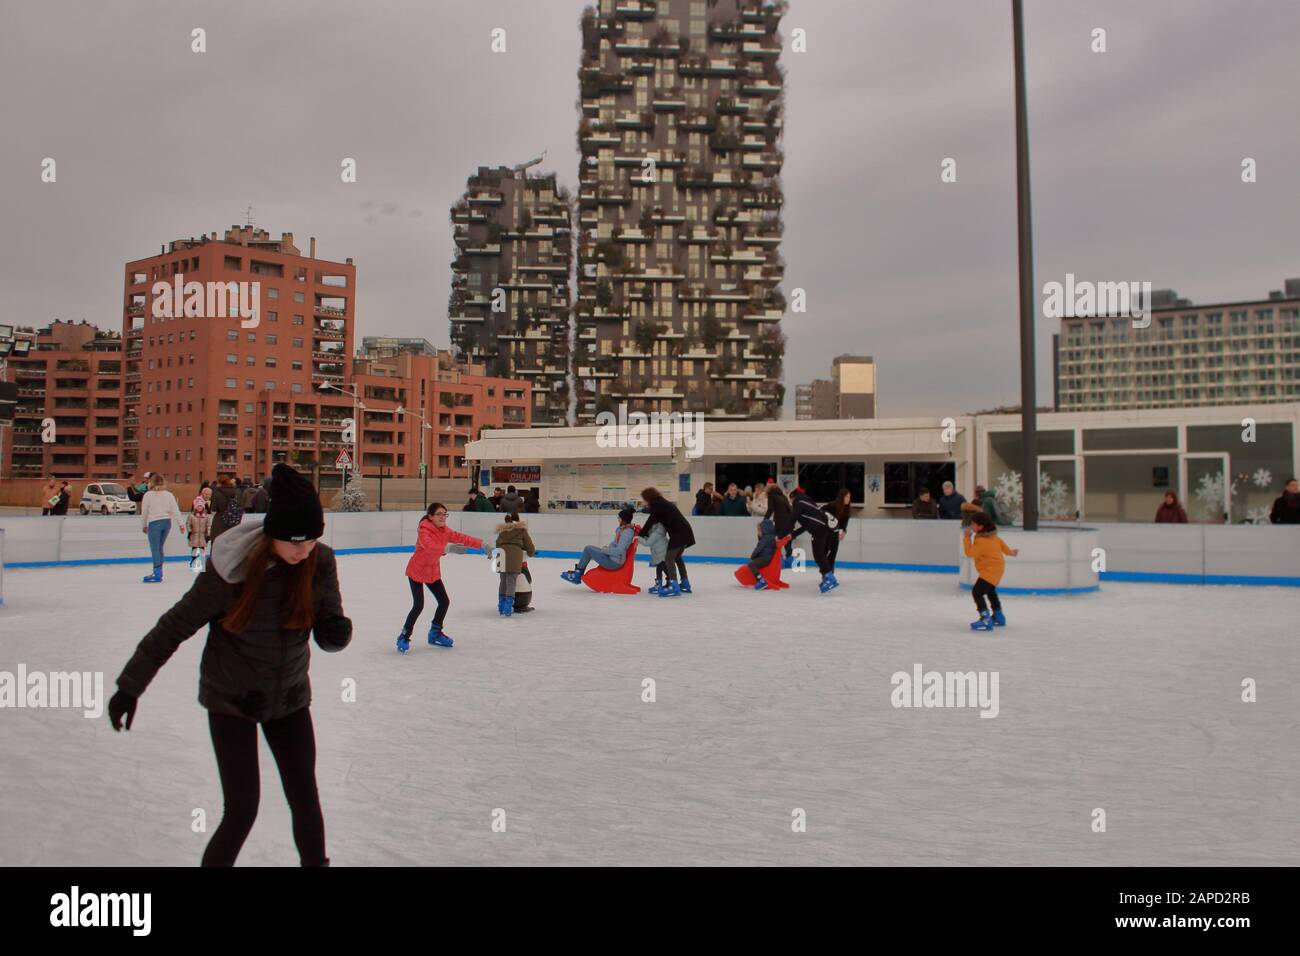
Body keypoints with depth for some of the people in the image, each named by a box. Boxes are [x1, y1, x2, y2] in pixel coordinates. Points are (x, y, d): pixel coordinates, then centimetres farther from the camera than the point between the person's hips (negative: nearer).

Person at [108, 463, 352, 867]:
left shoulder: (320, 563, -13)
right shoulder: (232, 569, -24)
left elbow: (328, 633, -8)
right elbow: (175, 626, -13)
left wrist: (337, 630, -32)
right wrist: (130, 686, -7)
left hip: (289, 698, 3)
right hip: (231, 699, -3)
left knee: (305, 799, 7)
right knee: (242, 809, -6)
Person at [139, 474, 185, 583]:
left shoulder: (148, 495, -4)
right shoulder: (169, 495, 6)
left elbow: (144, 512, 2)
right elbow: (175, 510, 3)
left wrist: (144, 525, 13)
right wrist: (181, 523, 5)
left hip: (154, 523, -5)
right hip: (167, 522, 5)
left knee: (155, 549, -5)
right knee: (159, 548, 16)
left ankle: (157, 573, -11)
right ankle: (159, 571, 19)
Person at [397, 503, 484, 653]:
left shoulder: (445, 531, -2)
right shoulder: (424, 531, -26)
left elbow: (461, 538, -6)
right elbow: (429, 546, -44)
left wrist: (480, 543, -16)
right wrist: (447, 548, -56)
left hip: (433, 572, 8)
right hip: (416, 572, -8)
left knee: (444, 601, 7)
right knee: (418, 605, -14)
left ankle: (435, 633, 28)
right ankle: (404, 637, 3)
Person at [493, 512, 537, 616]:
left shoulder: (502, 531, 25)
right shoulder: (521, 530, 15)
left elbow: (498, 545, 20)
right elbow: (530, 547, 17)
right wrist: (531, 553, 37)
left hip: (502, 556, 4)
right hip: (515, 556, -4)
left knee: (503, 581, 16)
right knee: (511, 582, -4)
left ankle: (501, 607, 23)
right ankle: (507, 609, -10)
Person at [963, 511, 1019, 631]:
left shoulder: (981, 541, -28)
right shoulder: (992, 536, 3)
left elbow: (970, 553, -29)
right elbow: (1001, 543, 18)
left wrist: (967, 538, -26)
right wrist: (1010, 552, 36)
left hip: (990, 570, -11)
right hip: (996, 567, 11)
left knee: (977, 592, -20)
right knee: (990, 591, 32)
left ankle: (986, 620, -26)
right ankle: (998, 616, 48)